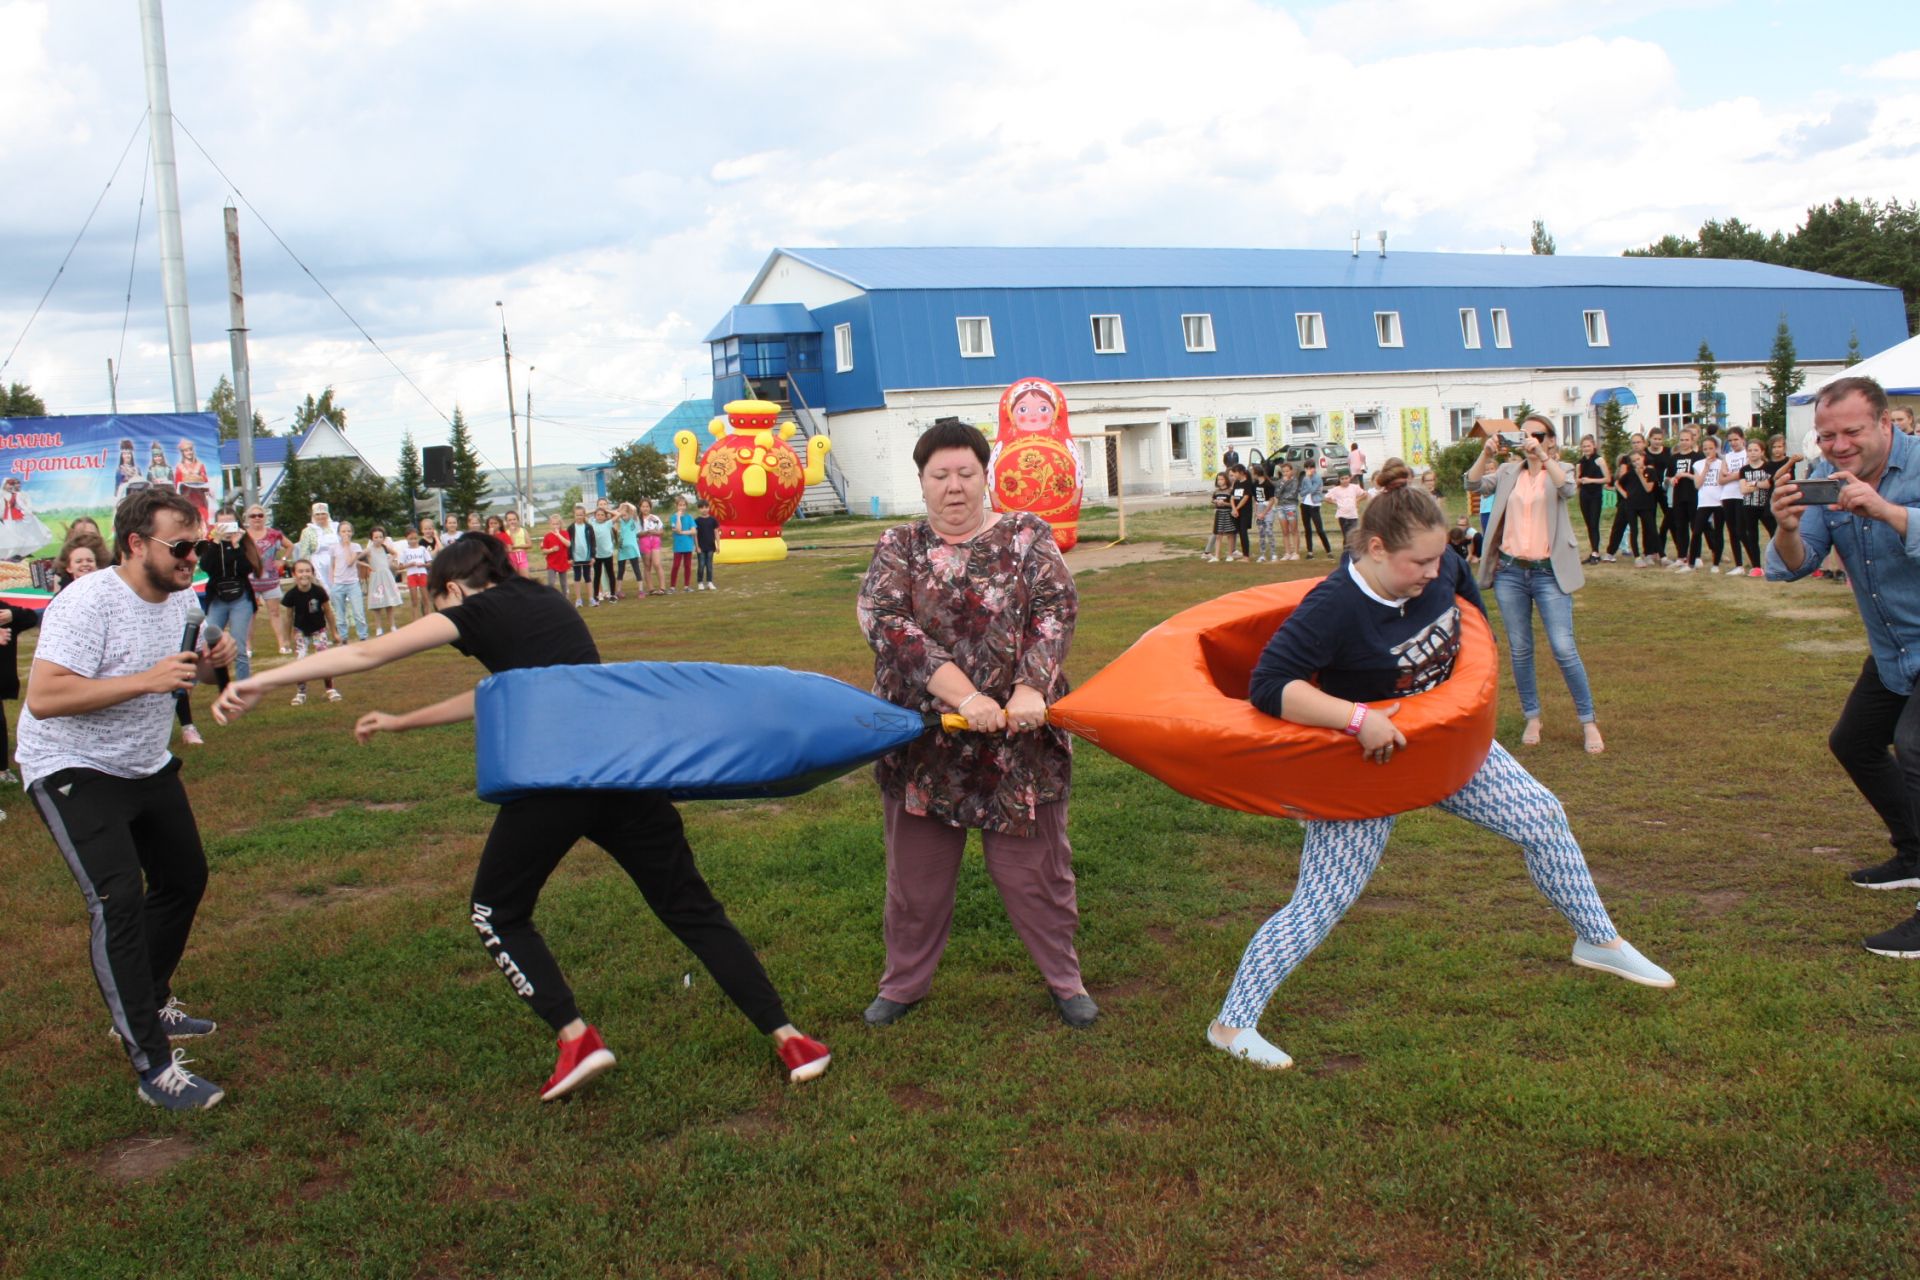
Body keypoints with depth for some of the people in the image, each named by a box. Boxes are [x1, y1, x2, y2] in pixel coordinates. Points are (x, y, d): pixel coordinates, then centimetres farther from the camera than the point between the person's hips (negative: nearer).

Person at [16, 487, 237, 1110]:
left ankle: (150, 1005, 38)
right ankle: (153, 1067, -19)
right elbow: (42, 697, -34)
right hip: (73, 771, -9)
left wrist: (210, 662, -9)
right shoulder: (87, 602, -26)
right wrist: (147, 679, -37)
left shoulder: (182, 597, -1)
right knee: (118, 898, -20)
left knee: (184, 879, 17)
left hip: (148, 766, 9)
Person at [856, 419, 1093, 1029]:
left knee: (1035, 866, 9)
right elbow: (886, 622, -14)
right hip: (924, 742, 1)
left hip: (1018, 740, -1)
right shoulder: (899, 547, 2)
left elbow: (1056, 608, -9)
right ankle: (903, 982, 31)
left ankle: (1064, 979, 28)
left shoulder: (1026, 534, 2)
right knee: (916, 871, 13)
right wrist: (964, 694, -25)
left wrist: (1029, 689, -26)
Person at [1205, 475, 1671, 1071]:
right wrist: (1359, 718, -42)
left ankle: (1598, 939, 36)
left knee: (1542, 818, 11)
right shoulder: (1334, 608, -32)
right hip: (1367, 761, -7)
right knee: (1322, 902, -10)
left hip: (1446, 739, 7)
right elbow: (1268, 685, -38)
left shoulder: (1442, 569, -12)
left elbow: (1469, 603, 14)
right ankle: (1232, 1022, 0)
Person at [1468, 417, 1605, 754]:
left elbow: (1567, 489, -18)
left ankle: (1588, 722, 4)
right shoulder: (1508, 472, 11)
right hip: (1509, 571, 3)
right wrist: (1486, 453, -19)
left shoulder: (1559, 470, 5)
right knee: (1519, 650, 7)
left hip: (1548, 572, -3)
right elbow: (1475, 484, -3)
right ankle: (1532, 718, 19)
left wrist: (1542, 455, -30)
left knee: (1564, 649, -6)